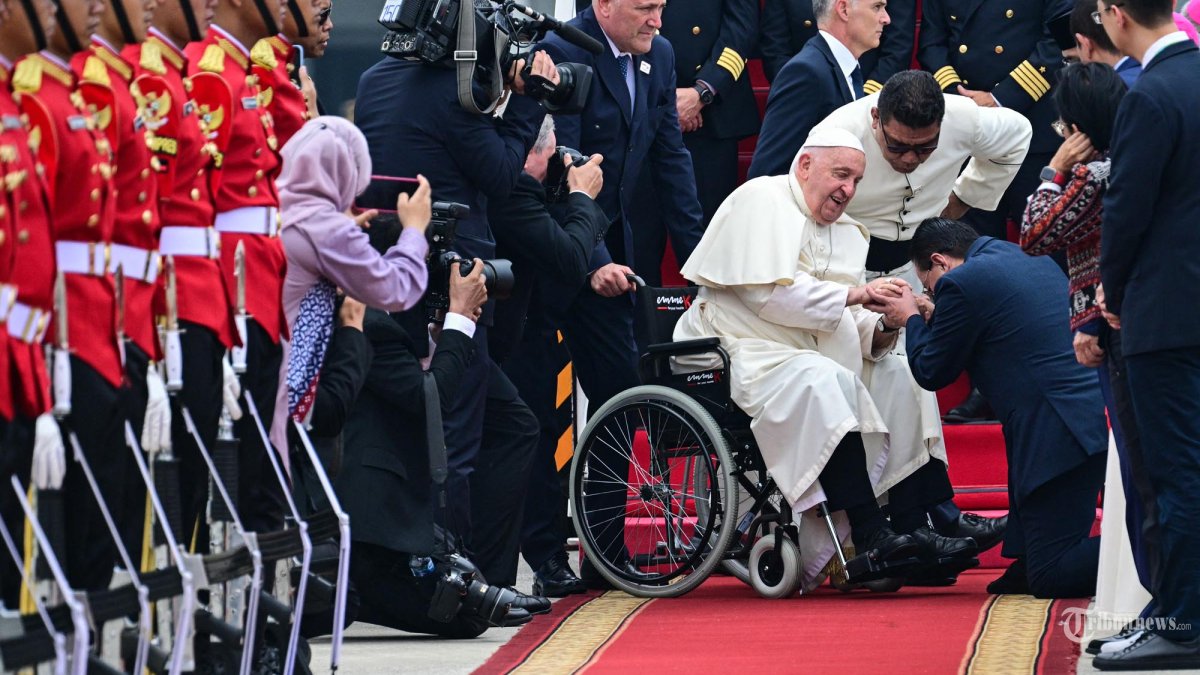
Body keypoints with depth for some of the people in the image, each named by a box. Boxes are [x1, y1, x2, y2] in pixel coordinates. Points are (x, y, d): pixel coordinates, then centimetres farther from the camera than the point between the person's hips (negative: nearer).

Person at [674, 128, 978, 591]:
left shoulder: (847, 232, 18)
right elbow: (770, 293, -20)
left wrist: (878, 333, -11)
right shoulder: (762, 201, -7)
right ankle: (870, 538, -38)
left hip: (817, 355, 9)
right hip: (747, 350, -9)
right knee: (824, 383, -33)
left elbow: (851, 321, 12)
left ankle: (911, 528, -14)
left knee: (900, 377, -7)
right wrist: (853, 295, -19)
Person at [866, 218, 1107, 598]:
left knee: (1049, 577, -8)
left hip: (1062, 435, -9)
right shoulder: (1037, 262, 20)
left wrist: (911, 320, 22)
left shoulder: (961, 283, -6)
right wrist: (932, 318, 31)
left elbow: (931, 373, 5)